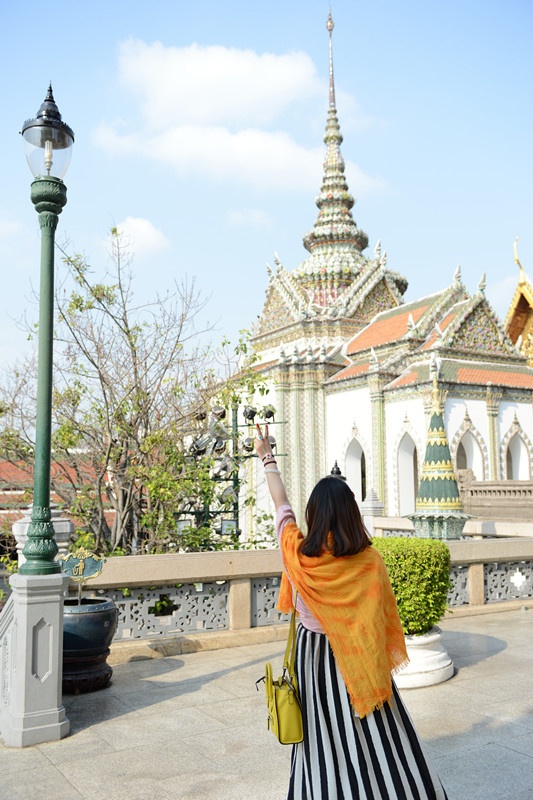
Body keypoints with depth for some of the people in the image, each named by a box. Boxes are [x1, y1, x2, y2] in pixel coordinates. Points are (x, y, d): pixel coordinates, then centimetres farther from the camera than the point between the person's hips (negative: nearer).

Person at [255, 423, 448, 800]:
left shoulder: (297, 553, -14)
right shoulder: (369, 561, -15)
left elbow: (281, 504, 1)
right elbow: (384, 619, -6)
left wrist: (267, 457, 15)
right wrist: (382, 663, 11)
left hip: (313, 653, 1)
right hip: (358, 661, -1)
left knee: (326, 744, 13)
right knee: (376, 740, 11)